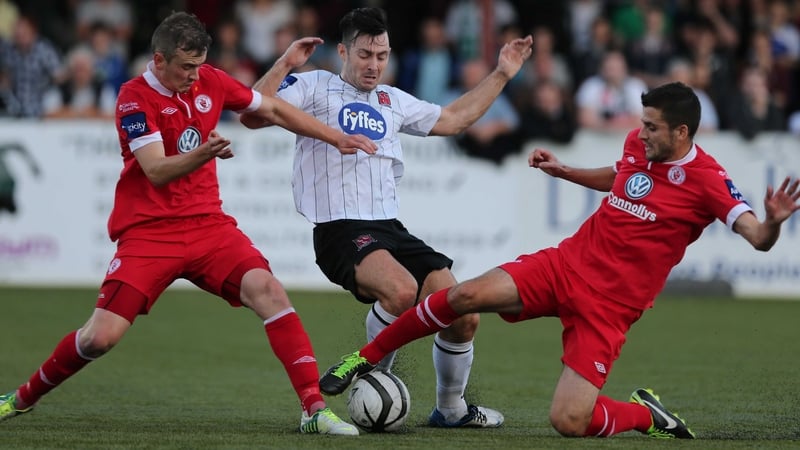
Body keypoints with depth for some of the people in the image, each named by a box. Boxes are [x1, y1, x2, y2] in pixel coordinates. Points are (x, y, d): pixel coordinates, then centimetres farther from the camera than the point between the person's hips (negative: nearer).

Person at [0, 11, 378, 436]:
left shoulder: (209, 81, 4)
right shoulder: (135, 97, -11)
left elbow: (273, 110, 18)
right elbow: (157, 171, -22)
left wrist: (337, 138, 16)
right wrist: (203, 154, -40)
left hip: (208, 223, 4)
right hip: (148, 232, -4)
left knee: (267, 290, -22)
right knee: (101, 336, -13)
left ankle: (314, 408, -22)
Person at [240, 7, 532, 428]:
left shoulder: (392, 101, 22)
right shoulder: (316, 88, 3)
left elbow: (452, 119, 34)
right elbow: (252, 115, -8)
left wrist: (501, 75, 32)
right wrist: (285, 66, -18)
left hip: (390, 227, 7)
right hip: (341, 231, -7)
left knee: (463, 317, -4)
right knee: (402, 290, -35)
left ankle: (451, 409, 19)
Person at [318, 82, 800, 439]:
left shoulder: (707, 181, -14)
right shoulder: (639, 144, 5)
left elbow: (757, 237, -25)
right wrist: (563, 170, 22)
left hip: (609, 306, -5)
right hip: (566, 263, 5)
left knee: (569, 422, -18)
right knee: (467, 296, -20)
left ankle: (645, 415, 14)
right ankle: (366, 358, -2)